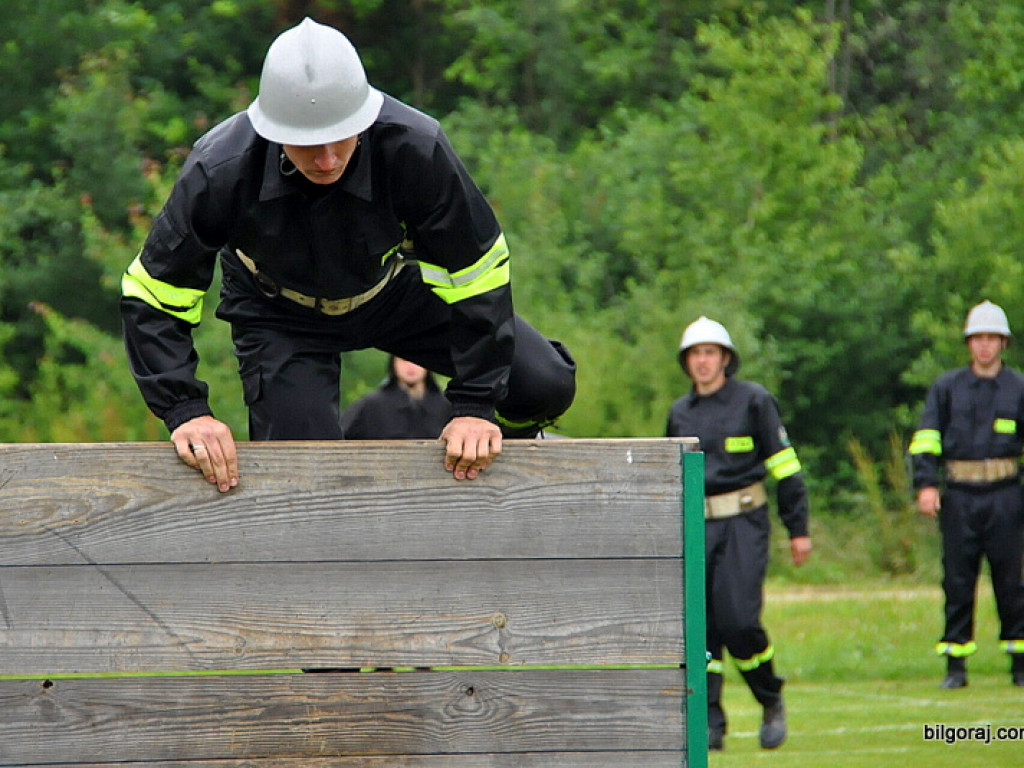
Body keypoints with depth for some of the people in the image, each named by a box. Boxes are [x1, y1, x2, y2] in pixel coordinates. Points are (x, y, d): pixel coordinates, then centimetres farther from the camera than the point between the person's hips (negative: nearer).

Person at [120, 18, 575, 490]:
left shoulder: (413, 148, -36)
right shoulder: (221, 171, -35)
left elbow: (477, 272, -24)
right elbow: (153, 296, -25)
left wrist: (475, 406, -24)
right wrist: (185, 411, -36)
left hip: (396, 288, 1)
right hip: (282, 316, -1)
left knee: (547, 386, -6)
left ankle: (505, 441, 29)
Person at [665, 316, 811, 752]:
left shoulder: (754, 401, 1)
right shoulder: (680, 414, 14)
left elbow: (785, 467, 1)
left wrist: (798, 529, -3)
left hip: (743, 523, -4)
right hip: (695, 526, 4)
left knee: (738, 621, -15)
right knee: (698, 626, -4)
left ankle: (772, 703, 8)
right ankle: (709, 724, 2)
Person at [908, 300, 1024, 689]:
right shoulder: (946, 388, 9)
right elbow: (926, 438, 5)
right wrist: (926, 484, -8)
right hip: (958, 495, 1)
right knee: (957, 581, 1)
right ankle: (955, 666, 5)